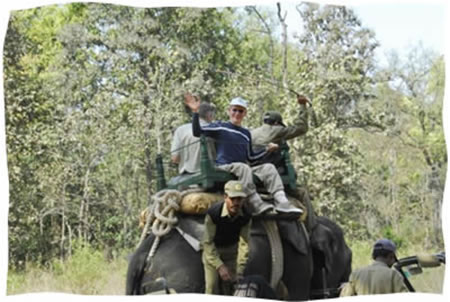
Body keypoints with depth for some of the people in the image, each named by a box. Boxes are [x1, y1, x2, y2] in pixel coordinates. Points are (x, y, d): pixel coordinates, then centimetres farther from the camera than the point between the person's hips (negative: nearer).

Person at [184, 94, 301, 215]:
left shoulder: (246, 133, 24)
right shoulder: (220, 127, 8)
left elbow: (250, 157, 25)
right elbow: (198, 132, -4)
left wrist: (267, 150, 14)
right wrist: (195, 112, -15)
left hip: (243, 169, 5)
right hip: (224, 168, -5)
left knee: (269, 167, -16)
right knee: (243, 167, -36)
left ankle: (282, 203, -32)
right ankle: (257, 205, -46)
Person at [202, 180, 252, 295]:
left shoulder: (246, 217, -23)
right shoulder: (213, 213, -33)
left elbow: (244, 244, -20)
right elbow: (208, 243, -27)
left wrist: (240, 272, -25)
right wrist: (220, 266, -34)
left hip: (232, 250, 3)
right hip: (212, 251, -3)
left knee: (232, 286, 4)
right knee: (212, 287, -6)